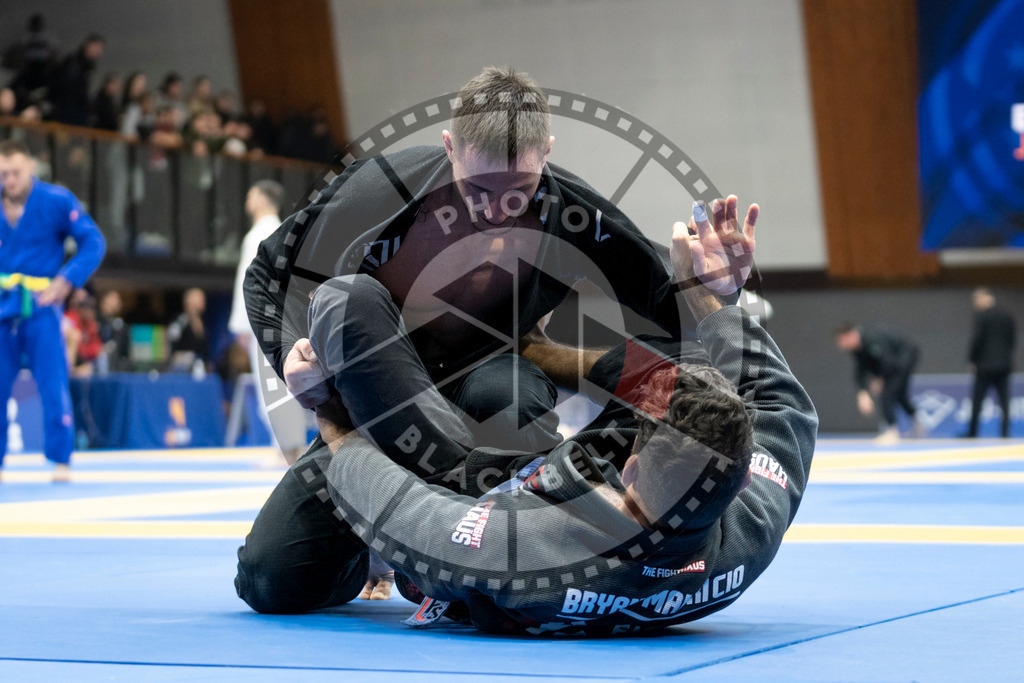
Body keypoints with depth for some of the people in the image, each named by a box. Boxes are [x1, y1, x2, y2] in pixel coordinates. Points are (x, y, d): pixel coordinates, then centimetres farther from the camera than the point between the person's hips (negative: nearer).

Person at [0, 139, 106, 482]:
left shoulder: (57, 201, -8)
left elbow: (93, 242, -6)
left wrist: (67, 279, -16)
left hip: (41, 308, -4)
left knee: (53, 386, -4)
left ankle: (61, 460, 5)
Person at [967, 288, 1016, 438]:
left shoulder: (981, 316, -9)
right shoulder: (1007, 316, 9)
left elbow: (977, 340, -13)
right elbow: (1013, 339, 10)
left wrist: (972, 359, -4)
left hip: (985, 365, -5)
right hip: (1005, 364, 5)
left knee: (977, 399, 1)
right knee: (1004, 399, 6)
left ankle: (972, 432, 4)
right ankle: (1005, 432, 3)